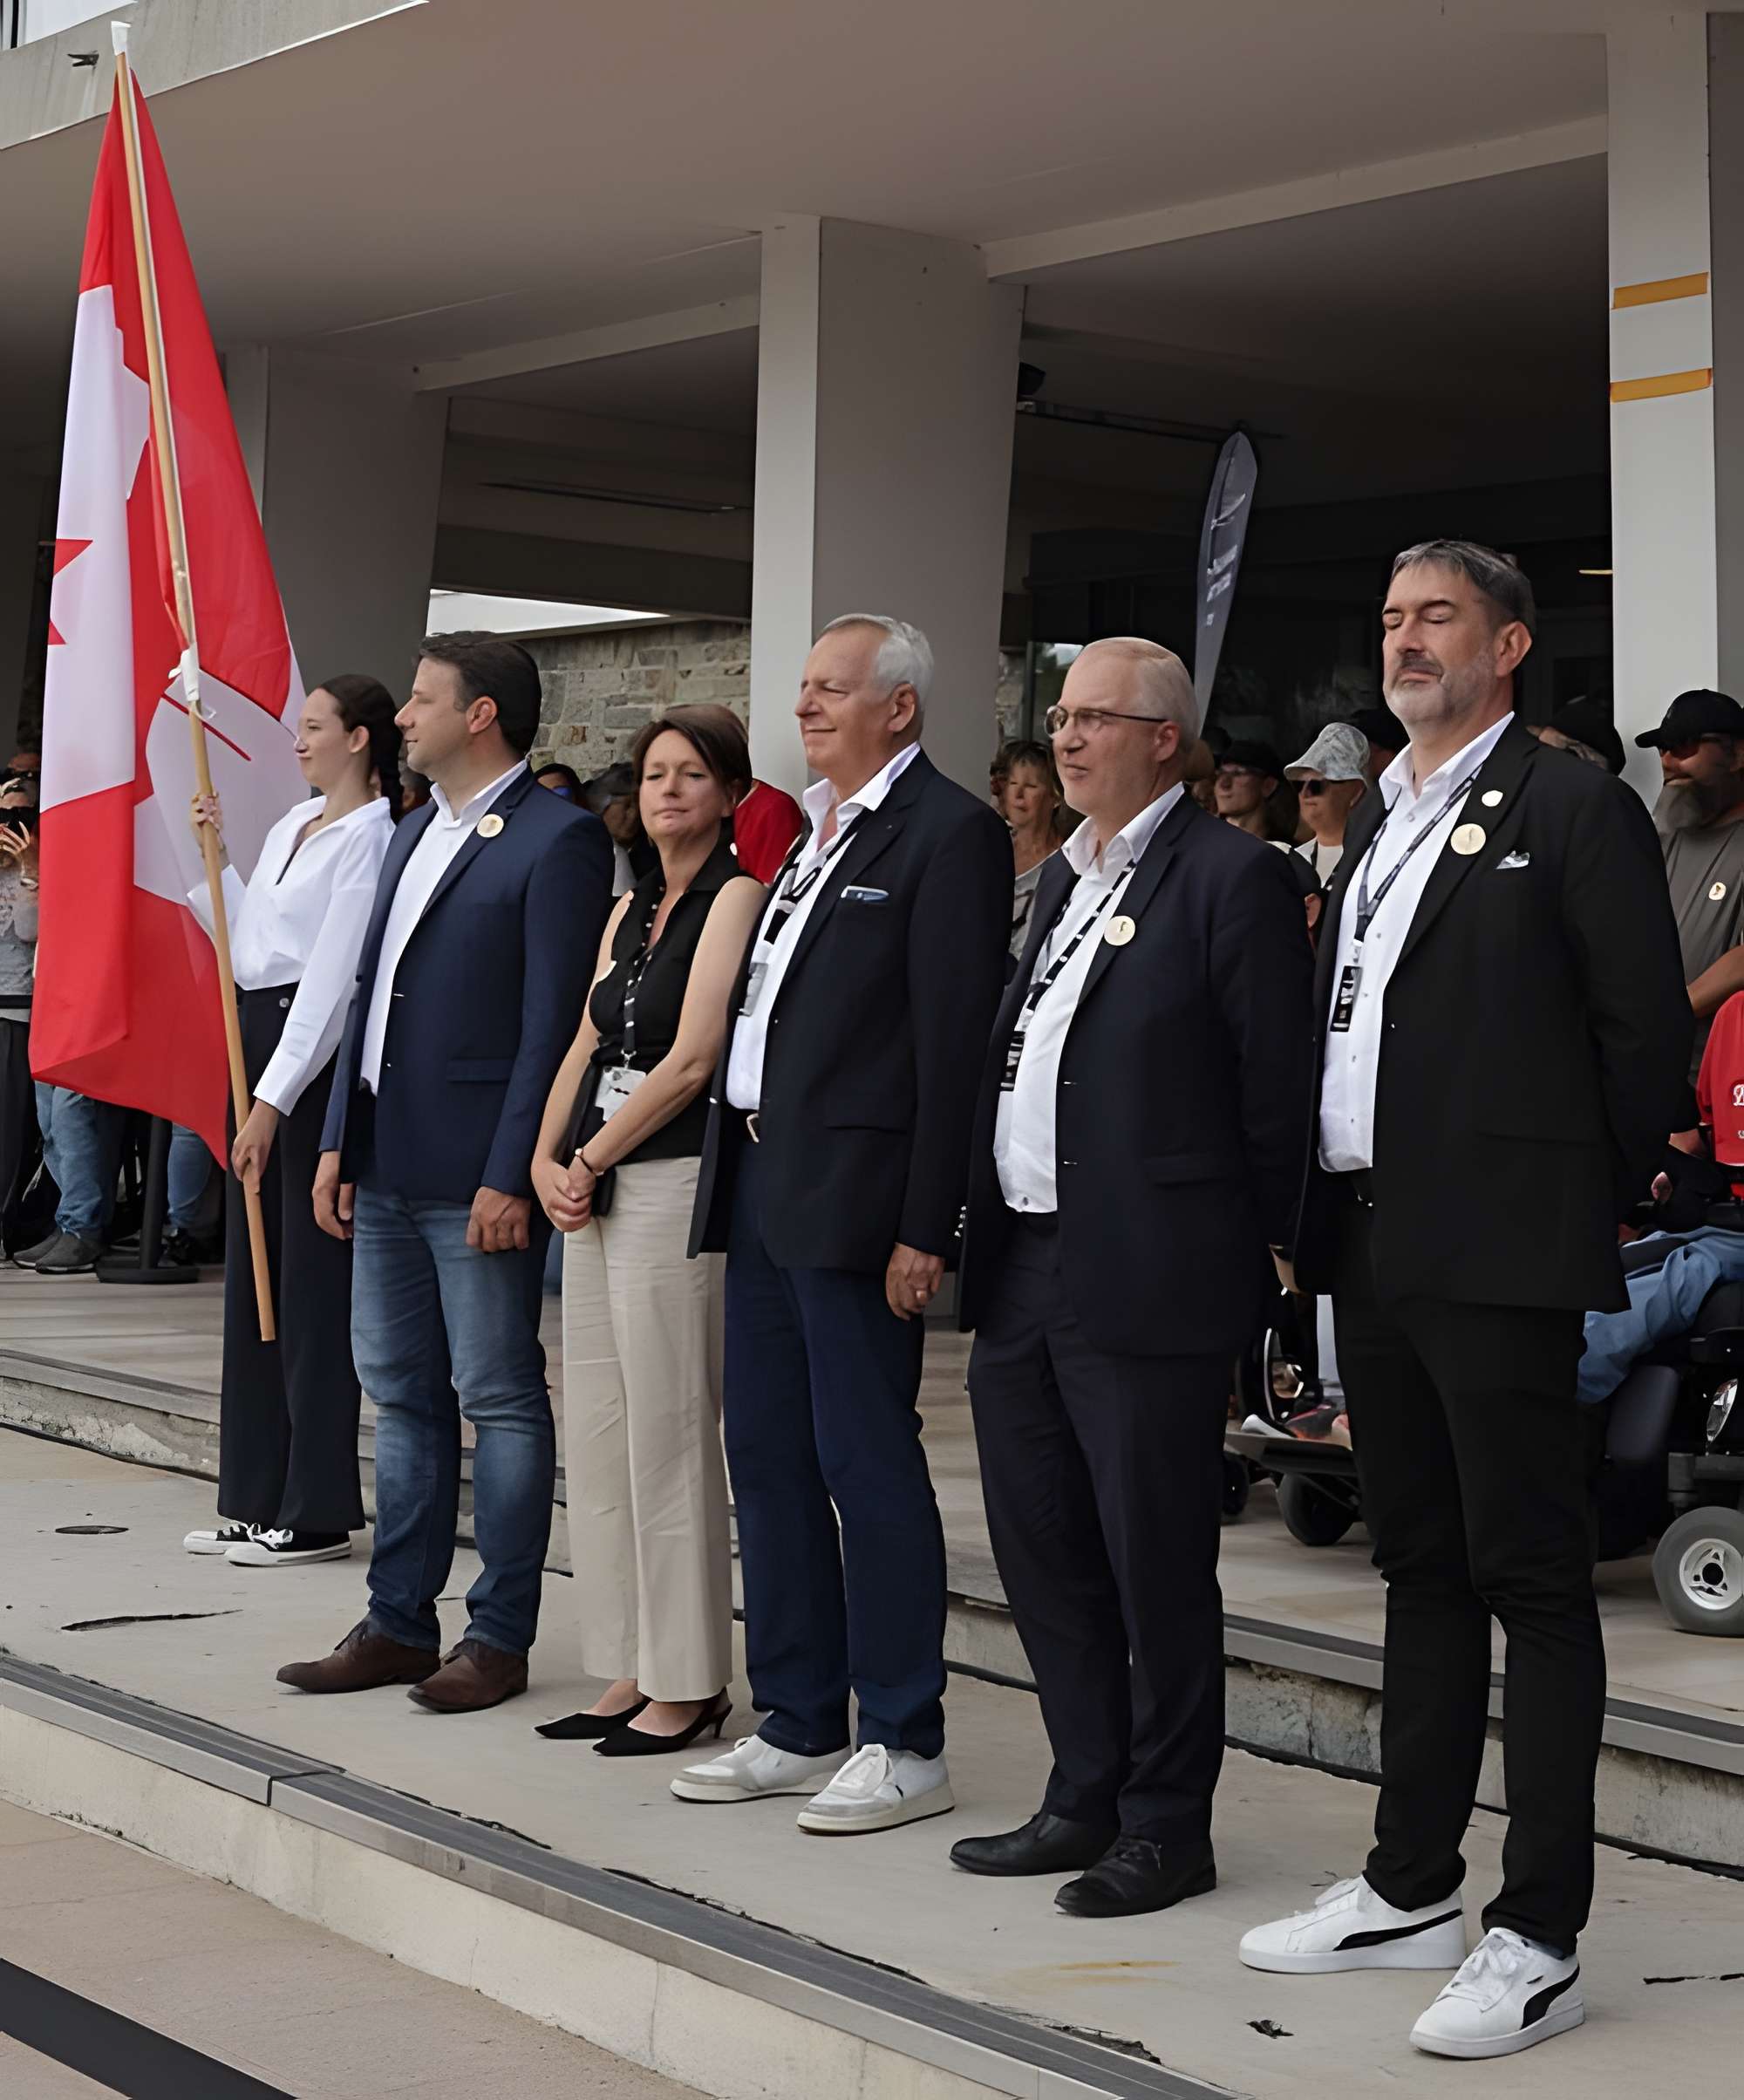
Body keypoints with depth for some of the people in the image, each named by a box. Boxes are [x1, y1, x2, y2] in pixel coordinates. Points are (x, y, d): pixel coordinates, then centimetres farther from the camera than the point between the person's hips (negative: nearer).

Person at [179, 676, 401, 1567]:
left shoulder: (368, 838, -12)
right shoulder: (292, 825, 15)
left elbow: (333, 976, -18)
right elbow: (247, 935, 15)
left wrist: (274, 1101, -20)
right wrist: (214, 853, 11)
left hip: (317, 1056, -9)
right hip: (258, 1036, 9)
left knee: (310, 1280, -4)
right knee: (251, 1275, 11)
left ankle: (317, 1511, 3)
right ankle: (255, 1498, 19)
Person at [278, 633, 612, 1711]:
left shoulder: (558, 840, -11)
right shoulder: (417, 832, 17)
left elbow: (553, 1021, -16)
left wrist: (511, 1175, -19)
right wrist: (340, 1140, 13)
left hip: (477, 1175, -9)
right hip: (387, 1166, 9)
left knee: (500, 1399, 0)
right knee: (402, 1395, 13)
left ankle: (500, 1637, 8)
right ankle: (400, 1623, 21)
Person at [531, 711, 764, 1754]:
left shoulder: (736, 896, -8)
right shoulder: (628, 911, 18)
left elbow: (691, 1059, -14)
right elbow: (585, 1049, 15)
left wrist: (589, 1162, -9)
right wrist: (547, 1160, 0)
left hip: (676, 1185, -9)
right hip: (596, 1190, 9)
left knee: (669, 1434, -4)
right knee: (596, 1435, 10)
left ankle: (688, 1685, 4)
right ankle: (633, 1672, 18)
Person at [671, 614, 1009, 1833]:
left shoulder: (949, 833, -9)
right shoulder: (802, 830, 17)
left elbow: (956, 1040, -15)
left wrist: (926, 1227, -18)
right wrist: (736, 1169, 12)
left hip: (851, 1198, -9)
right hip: (762, 1183, 9)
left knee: (868, 1463, -4)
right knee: (769, 1458, 13)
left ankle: (904, 1746, 6)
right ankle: (799, 1726, 23)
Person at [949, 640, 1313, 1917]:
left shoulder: (1233, 876, -8)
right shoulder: (1065, 878, 17)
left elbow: (1278, 1090, -10)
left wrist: (1254, 1255, -8)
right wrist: (981, 1238, 15)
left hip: (1149, 1282, -8)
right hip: (1021, 1273, 9)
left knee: (1156, 1561, 0)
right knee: (1041, 1549, 14)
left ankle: (1166, 1826, 11)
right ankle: (1086, 1800, 26)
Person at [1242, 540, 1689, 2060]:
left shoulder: (1573, 811, -6)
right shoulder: (1378, 822, 18)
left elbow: (1649, 1027, -8)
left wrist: (1591, 1201, -3)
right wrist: (1326, 1212, 11)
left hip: (1500, 1252, -8)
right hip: (1372, 1248, 8)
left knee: (1533, 1580, -4)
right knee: (1423, 1571, 15)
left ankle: (1539, 1940, 0)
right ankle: (1413, 1889, 25)